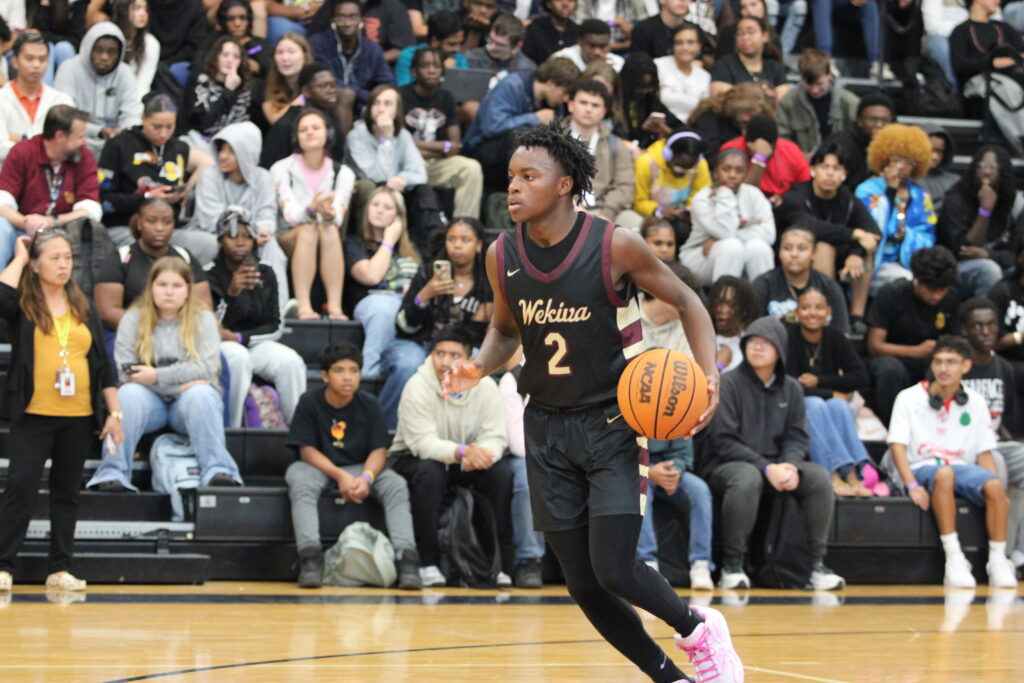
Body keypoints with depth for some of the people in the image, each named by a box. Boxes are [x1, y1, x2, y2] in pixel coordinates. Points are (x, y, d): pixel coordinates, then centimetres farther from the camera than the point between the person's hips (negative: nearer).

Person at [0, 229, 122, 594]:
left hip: (79, 418, 4)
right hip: (33, 416, -4)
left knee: (66, 492, 7)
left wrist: (114, 413, 7)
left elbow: (103, 364, 13)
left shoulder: (83, 308, 12)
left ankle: (60, 569, 12)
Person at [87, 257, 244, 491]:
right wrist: (178, 381, -15)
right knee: (128, 393, -31)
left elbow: (207, 368, -10)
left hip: (187, 402, 0)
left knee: (200, 394, -33)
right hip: (150, 402, 0)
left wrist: (157, 376, -18)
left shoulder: (202, 319, 5)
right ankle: (113, 472, -35)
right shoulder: (133, 319, 6)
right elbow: (125, 372, -7)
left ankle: (217, 470, -39)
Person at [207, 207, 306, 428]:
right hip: (219, 346, -4)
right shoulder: (210, 275, -5)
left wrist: (240, 337, -11)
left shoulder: (265, 274, 8)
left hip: (255, 343, 4)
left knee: (291, 361, -26)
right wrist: (231, 292, -32)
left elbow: (275, 328, 7)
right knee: (237, 358, -38)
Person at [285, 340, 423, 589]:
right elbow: (307, 450, -11)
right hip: (319, 466, -2)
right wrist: (340, 476, -26)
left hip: (360, 468, 2)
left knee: (396, 485, -24)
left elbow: (379, 450, -6)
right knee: (300, 482, -36)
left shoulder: (369, 405, -2)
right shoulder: (309, 403, -7)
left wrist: (366, 477, -29)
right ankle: (310, 557, -45)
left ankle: (406, 557, -34)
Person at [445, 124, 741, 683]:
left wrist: (708, 373, -17)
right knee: (583, 588, 2)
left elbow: (687, 302, -2)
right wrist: (478, 369, -6)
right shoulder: (502, 257, -3)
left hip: (613, 421, -4)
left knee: (613, 569, -16)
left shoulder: (614, 247, -15)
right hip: (548, 427, 4)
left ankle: (697, 627, 14)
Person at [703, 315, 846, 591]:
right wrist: (766, 468, -21)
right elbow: (724, 442, -11)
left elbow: (797, 437, 8)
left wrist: (790, 465, -16)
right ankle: (732, 566, -29)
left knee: (819, 476, -21)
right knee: (747, 478, -39)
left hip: (776, 466, 5)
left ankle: (817, 564, -15)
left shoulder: (791, 389, 12)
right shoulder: (728, 384, -4)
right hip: (725, 465, -5)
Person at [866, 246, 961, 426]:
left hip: (932, 363, 3)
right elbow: (874, 346, -16)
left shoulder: (951, 300, -2)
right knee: (891, 369, -40)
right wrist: (917, 351, -31)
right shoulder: (891, 294, -14)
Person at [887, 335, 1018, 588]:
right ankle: (954, 560, -41)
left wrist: (1000, 494, -6)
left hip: (962, 467, 3)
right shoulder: (909, 398, 3)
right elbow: (897, 446, -4)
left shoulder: (975, 403, 11)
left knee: (994, 487, -30)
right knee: (943, 474, -39)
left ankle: (998, 560, -24)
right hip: (923, 468, -3)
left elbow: (984, 453, 9)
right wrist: (912, 485, -21)